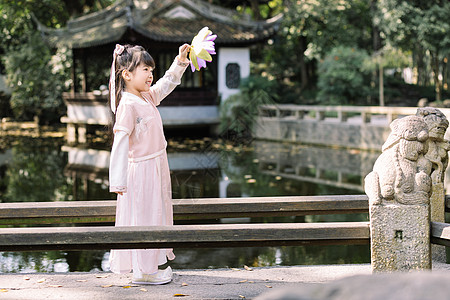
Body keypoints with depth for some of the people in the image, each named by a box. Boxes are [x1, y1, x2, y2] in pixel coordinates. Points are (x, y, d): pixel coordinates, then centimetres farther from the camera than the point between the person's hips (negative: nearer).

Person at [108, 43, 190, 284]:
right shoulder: (127, 105, -19)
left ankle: (152, 265, 28)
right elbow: (120, 145, -22)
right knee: (142, 218, 0)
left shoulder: (147, 97, 7)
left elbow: (167, 83, 26)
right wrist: (118, 181, -23)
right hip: (140, 171, -9)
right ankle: (142, 271, 10)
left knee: (155, 214, 16)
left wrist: (180, 61, 14)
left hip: (156, 167, 9)